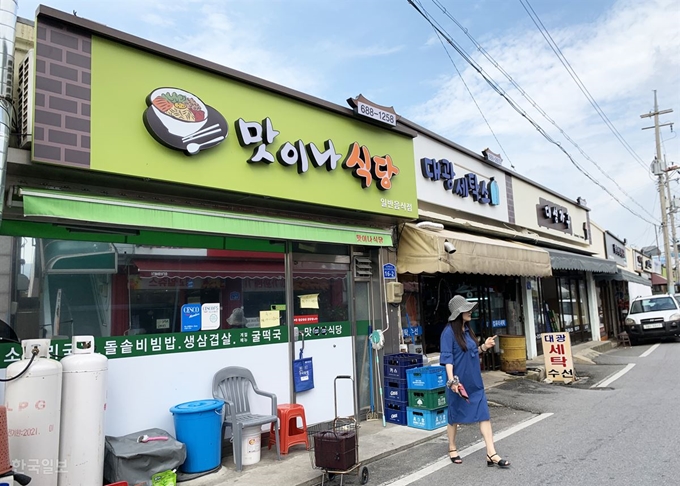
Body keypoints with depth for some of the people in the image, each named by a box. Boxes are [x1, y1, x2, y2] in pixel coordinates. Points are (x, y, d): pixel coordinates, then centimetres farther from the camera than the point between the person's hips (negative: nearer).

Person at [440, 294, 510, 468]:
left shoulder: (467, 329, 8)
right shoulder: (449, 332, -16)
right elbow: (447, 357, -21)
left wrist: (483, 347, 3)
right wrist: (452, 380, -28)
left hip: (475, 381, 7)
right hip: (459, 382, -7)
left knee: (484, 415, 2)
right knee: (455, 416, 10)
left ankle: (491, 454, 6)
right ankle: (452, 449, 29)